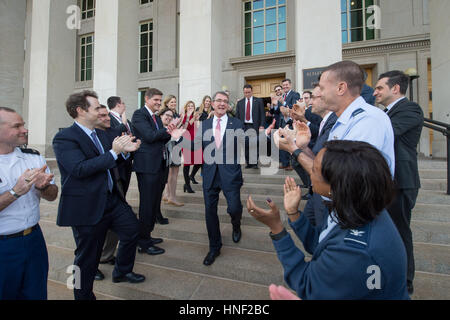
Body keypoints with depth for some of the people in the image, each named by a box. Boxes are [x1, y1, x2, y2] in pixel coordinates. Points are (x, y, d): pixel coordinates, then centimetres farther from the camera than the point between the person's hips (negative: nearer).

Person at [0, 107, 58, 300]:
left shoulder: (33, 157, 1)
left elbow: (52, 196, 4)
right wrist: (16, 192, -28)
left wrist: (43, 186, -16)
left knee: (36, 294, 18)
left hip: (34, 239, 4)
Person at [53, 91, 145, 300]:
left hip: (111, 199, 8)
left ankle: (122, 271, 42)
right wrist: (114, 152, -27)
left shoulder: (101, 134, 8)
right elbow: (79, 169, -28)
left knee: (132, 228, 19)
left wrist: (124, 151, -5)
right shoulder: (64, 138, -16)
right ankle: (84, 295, 34)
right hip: (86, 208, -8)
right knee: (88, 256, 8)